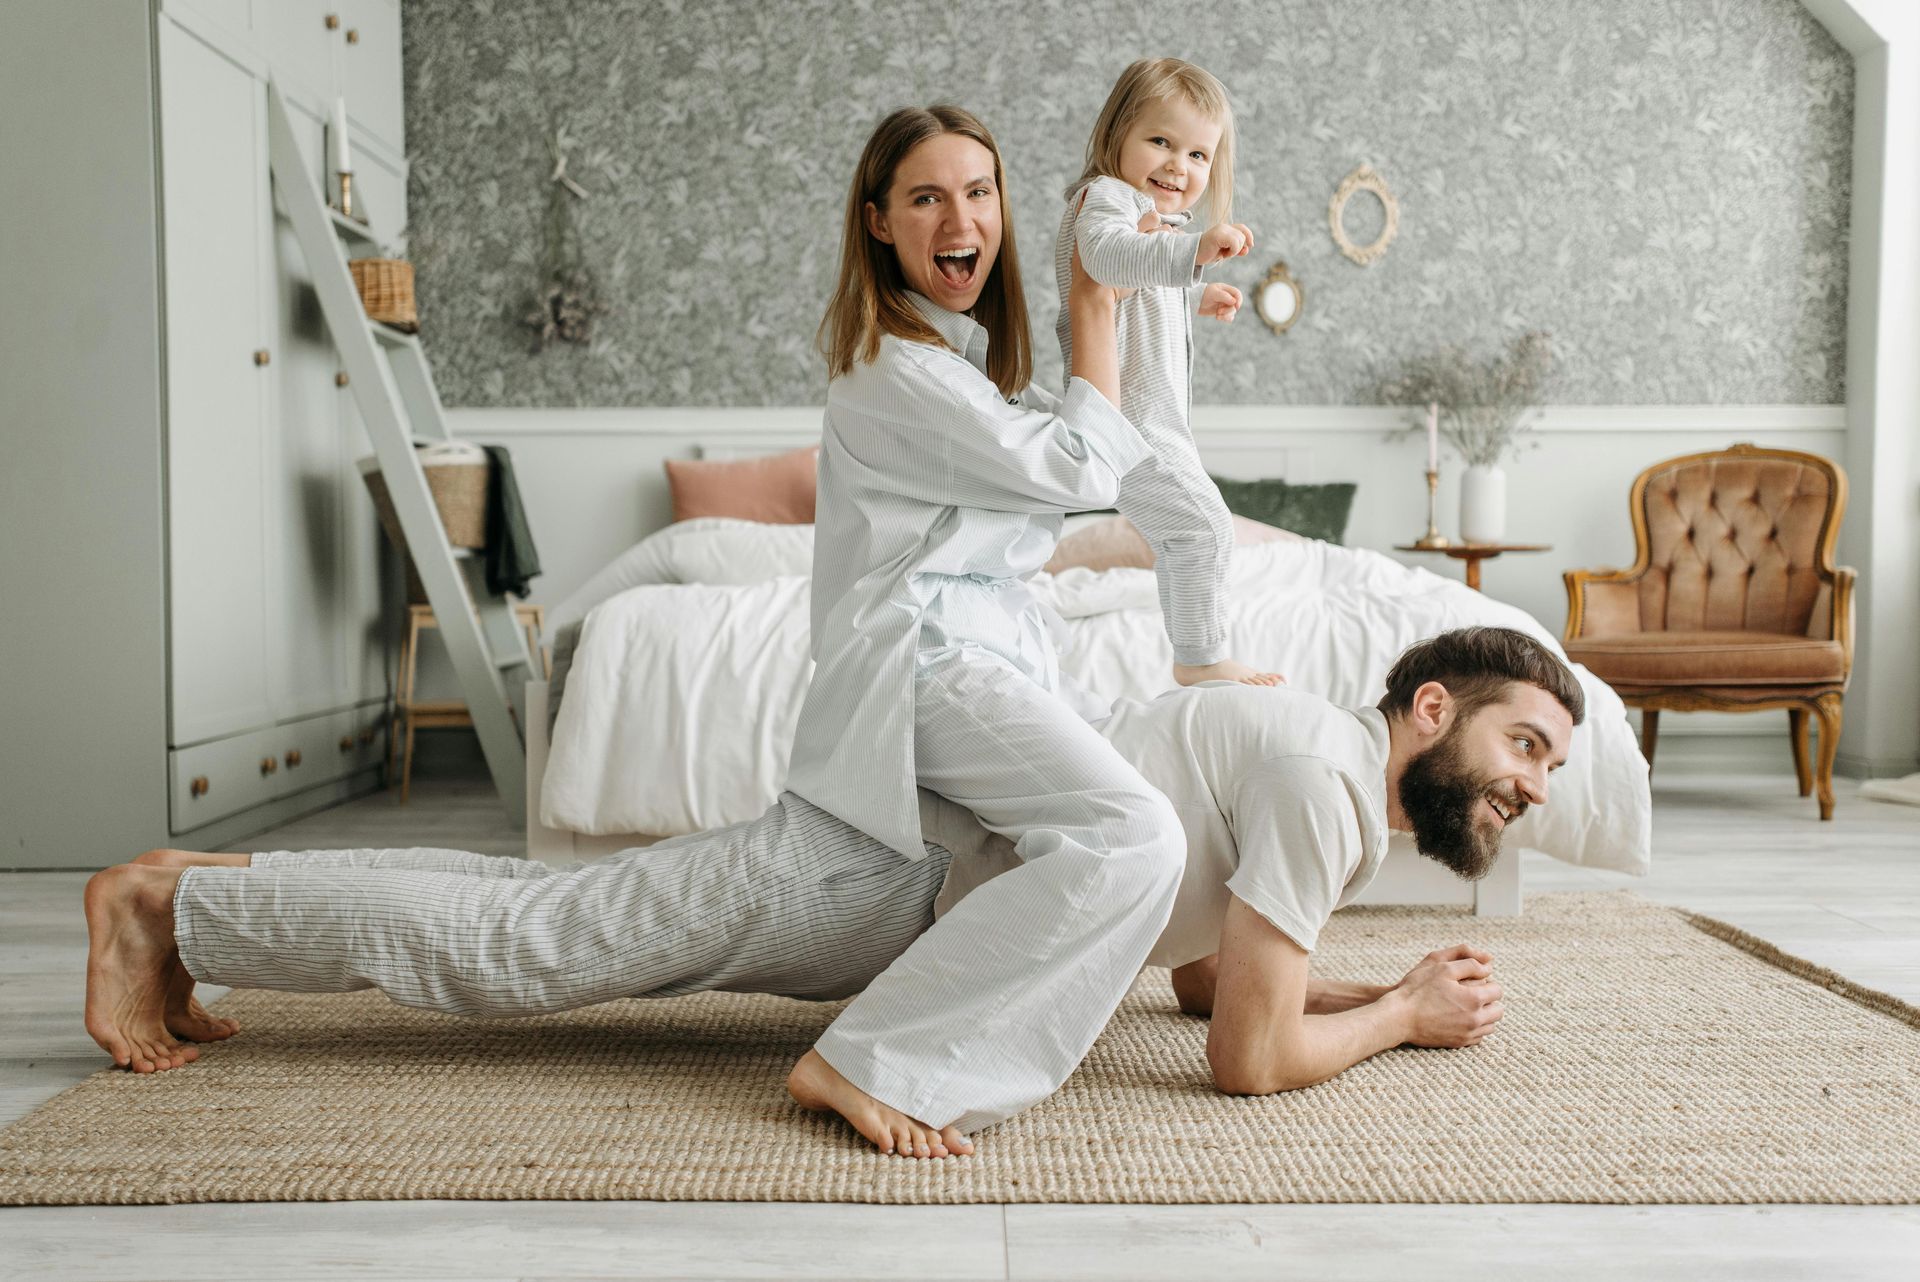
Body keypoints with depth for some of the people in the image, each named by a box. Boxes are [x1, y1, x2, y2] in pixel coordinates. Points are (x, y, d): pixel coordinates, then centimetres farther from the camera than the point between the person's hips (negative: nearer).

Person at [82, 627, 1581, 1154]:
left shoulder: (1339, 782, 12)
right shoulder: (1323, 768, -19)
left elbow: (1207, 972, 22)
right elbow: (1253, 1056, -22)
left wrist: (1373, 987, 11)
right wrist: (1403, 1016, -5)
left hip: (916, 871, 8)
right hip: (886, 869, -8)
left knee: (543, 915, 15)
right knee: (505, 946, -3)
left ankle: (215, 888, 26)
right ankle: (165, 901, 11)